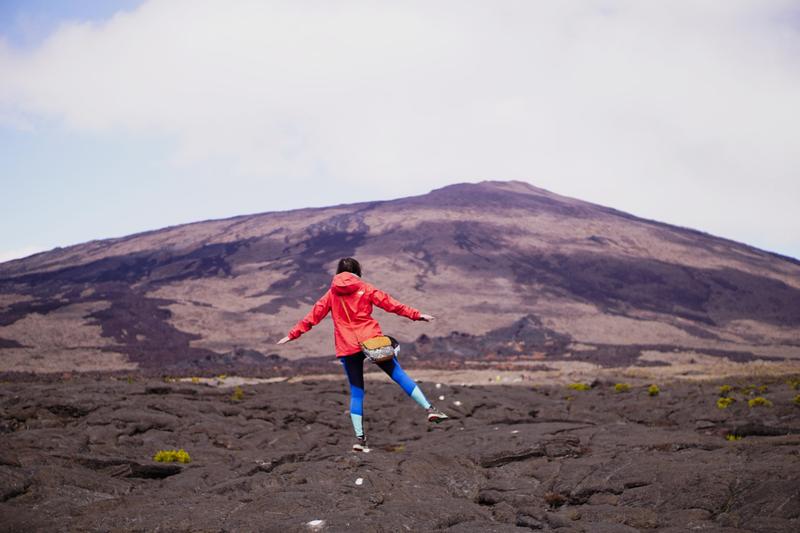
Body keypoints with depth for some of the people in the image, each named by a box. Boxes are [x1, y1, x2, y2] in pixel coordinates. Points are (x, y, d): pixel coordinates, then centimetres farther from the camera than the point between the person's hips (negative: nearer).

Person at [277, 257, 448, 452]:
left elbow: (313, 315, 11)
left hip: (347, 349, 2)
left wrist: (292, 334, 19)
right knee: (398, 374, 5)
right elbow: (390, 304, 2)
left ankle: (359, 437, -1)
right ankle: (429, 408, -2)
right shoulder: (365, 289, 5)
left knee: (356, 392, 6)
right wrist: (417, 315, 4)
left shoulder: (331, 294, 11)